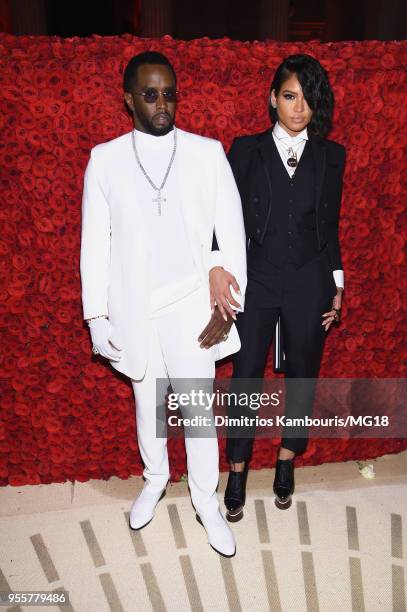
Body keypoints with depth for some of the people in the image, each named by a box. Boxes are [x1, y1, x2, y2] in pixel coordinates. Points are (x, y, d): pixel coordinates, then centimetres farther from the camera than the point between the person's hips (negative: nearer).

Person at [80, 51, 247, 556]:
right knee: (147, 403, 18)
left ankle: (205, 498, 31)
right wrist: (96, 316, -1)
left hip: (192, 307, -1)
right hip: (133, 309, 2)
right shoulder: (104, 160, 0)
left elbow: (231, 232, -2)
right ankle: (155, 478, 44)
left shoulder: (208, 153, -2)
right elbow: (95, 242, 1)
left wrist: (228, 305, -7)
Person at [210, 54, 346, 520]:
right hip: (256, 281, -1)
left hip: (309, 285, 2)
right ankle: (237, 470, 26)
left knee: (301, 374, 13)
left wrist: (336, 287, 7)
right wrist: (217, 269, -11)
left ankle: (287, 460, 36)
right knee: (245, 377, 5)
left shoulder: (330, 156, 5)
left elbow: (330, 226, 8)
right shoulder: (246, 150, 2)